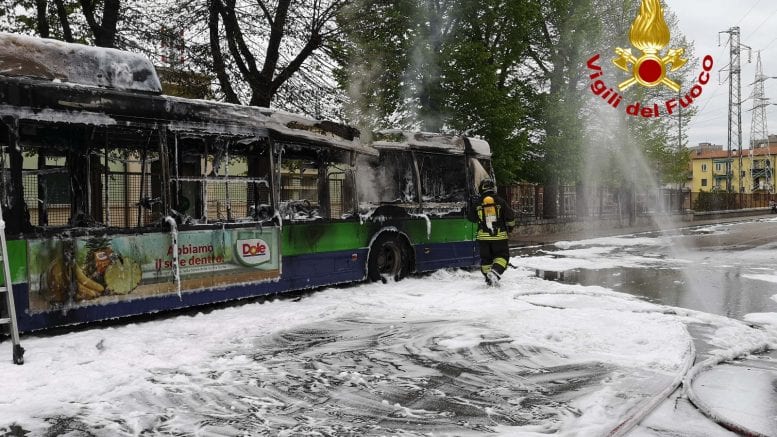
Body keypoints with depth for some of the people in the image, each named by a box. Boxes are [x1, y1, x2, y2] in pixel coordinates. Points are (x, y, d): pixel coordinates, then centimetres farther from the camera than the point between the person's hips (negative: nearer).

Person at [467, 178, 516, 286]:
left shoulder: (477, 202, -3)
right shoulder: (500, 201, -4)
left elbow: (471, 217, 10)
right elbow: (510, 216, 1)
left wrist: (472, 204, 23)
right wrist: (510, 227, 20)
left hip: (483, 236, 2)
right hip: (499, 236, -1)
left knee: (486, 258, 15)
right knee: (502, 256, 8)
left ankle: (489, 279, 16)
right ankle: (495, 272, -16)